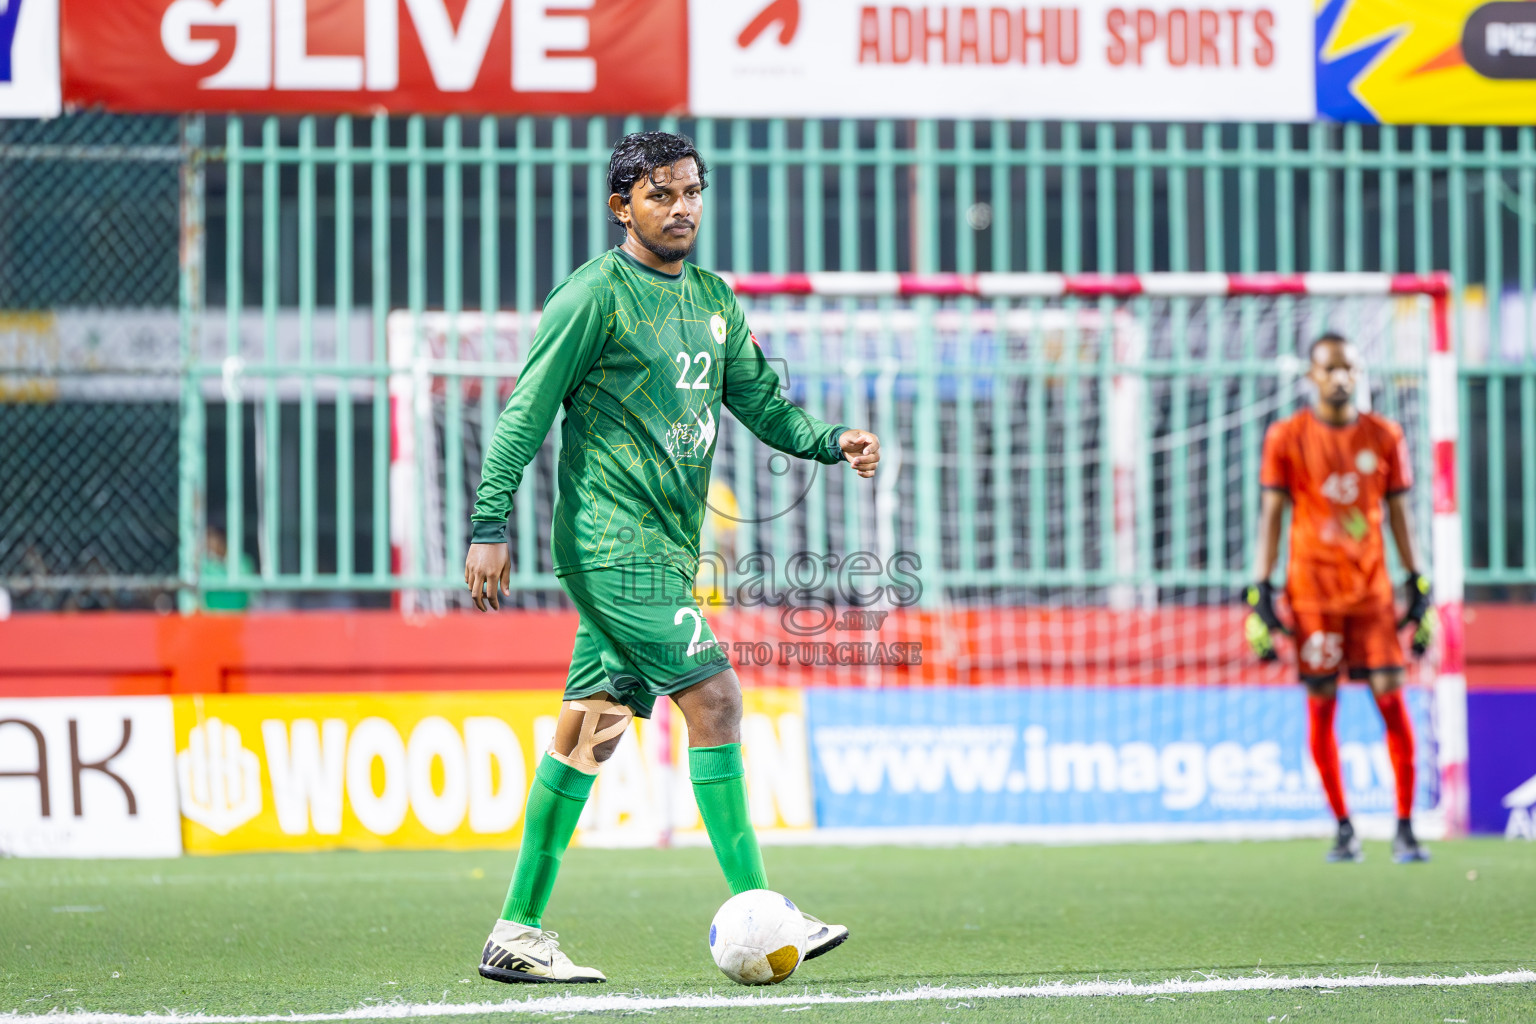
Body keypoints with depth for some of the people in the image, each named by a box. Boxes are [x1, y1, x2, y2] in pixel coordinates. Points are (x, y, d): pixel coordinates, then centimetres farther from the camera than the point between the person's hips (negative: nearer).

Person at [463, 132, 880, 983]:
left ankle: (517, 931, 11)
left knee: (592, 726, 8)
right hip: (614, 542, -8)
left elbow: (760, 400, 20)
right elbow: (526, 410, -9)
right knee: (713, 697, -14)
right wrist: (489, 525, -13)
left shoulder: (712, 299, 15)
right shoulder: (595, 295, -9)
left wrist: (830, 441, 1)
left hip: (665, 547, 8)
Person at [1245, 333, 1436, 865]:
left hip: (1372, 589, 1)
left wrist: (1418, 586, 7)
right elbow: (1271, 515, 2)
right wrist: (1260, 592, -3)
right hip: (1311, 591, -1)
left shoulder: (1384, 436, 6)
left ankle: (1404, 830, -3)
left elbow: (1398, 514, 11)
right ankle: (1343, 829, 11)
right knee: (1320, 707, 0)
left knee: (1391, 699, -7)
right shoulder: (1285, 438, 1)